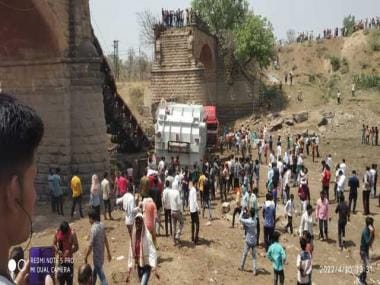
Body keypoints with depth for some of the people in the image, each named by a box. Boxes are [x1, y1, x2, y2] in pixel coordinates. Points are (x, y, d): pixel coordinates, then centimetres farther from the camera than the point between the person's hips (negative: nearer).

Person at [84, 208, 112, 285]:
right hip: (101, 254, 8)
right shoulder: (101, 225, -1)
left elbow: (90, 246, -21)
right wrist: (108, 252, 15)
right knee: (94, 273, 25)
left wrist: (86, 257, -8)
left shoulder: (93, 229, -24)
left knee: (101, 275, 1)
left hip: (97, 255, -8)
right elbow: (106, 240, 7)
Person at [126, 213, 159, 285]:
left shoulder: (147, 235, -15)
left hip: (147, 264, -5)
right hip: (138, 265, 6)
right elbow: (131, 254, 6)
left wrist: (154, 268, -27)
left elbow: (152, 252, -18)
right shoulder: (134, 236, 0)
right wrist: (129, 272, 7)